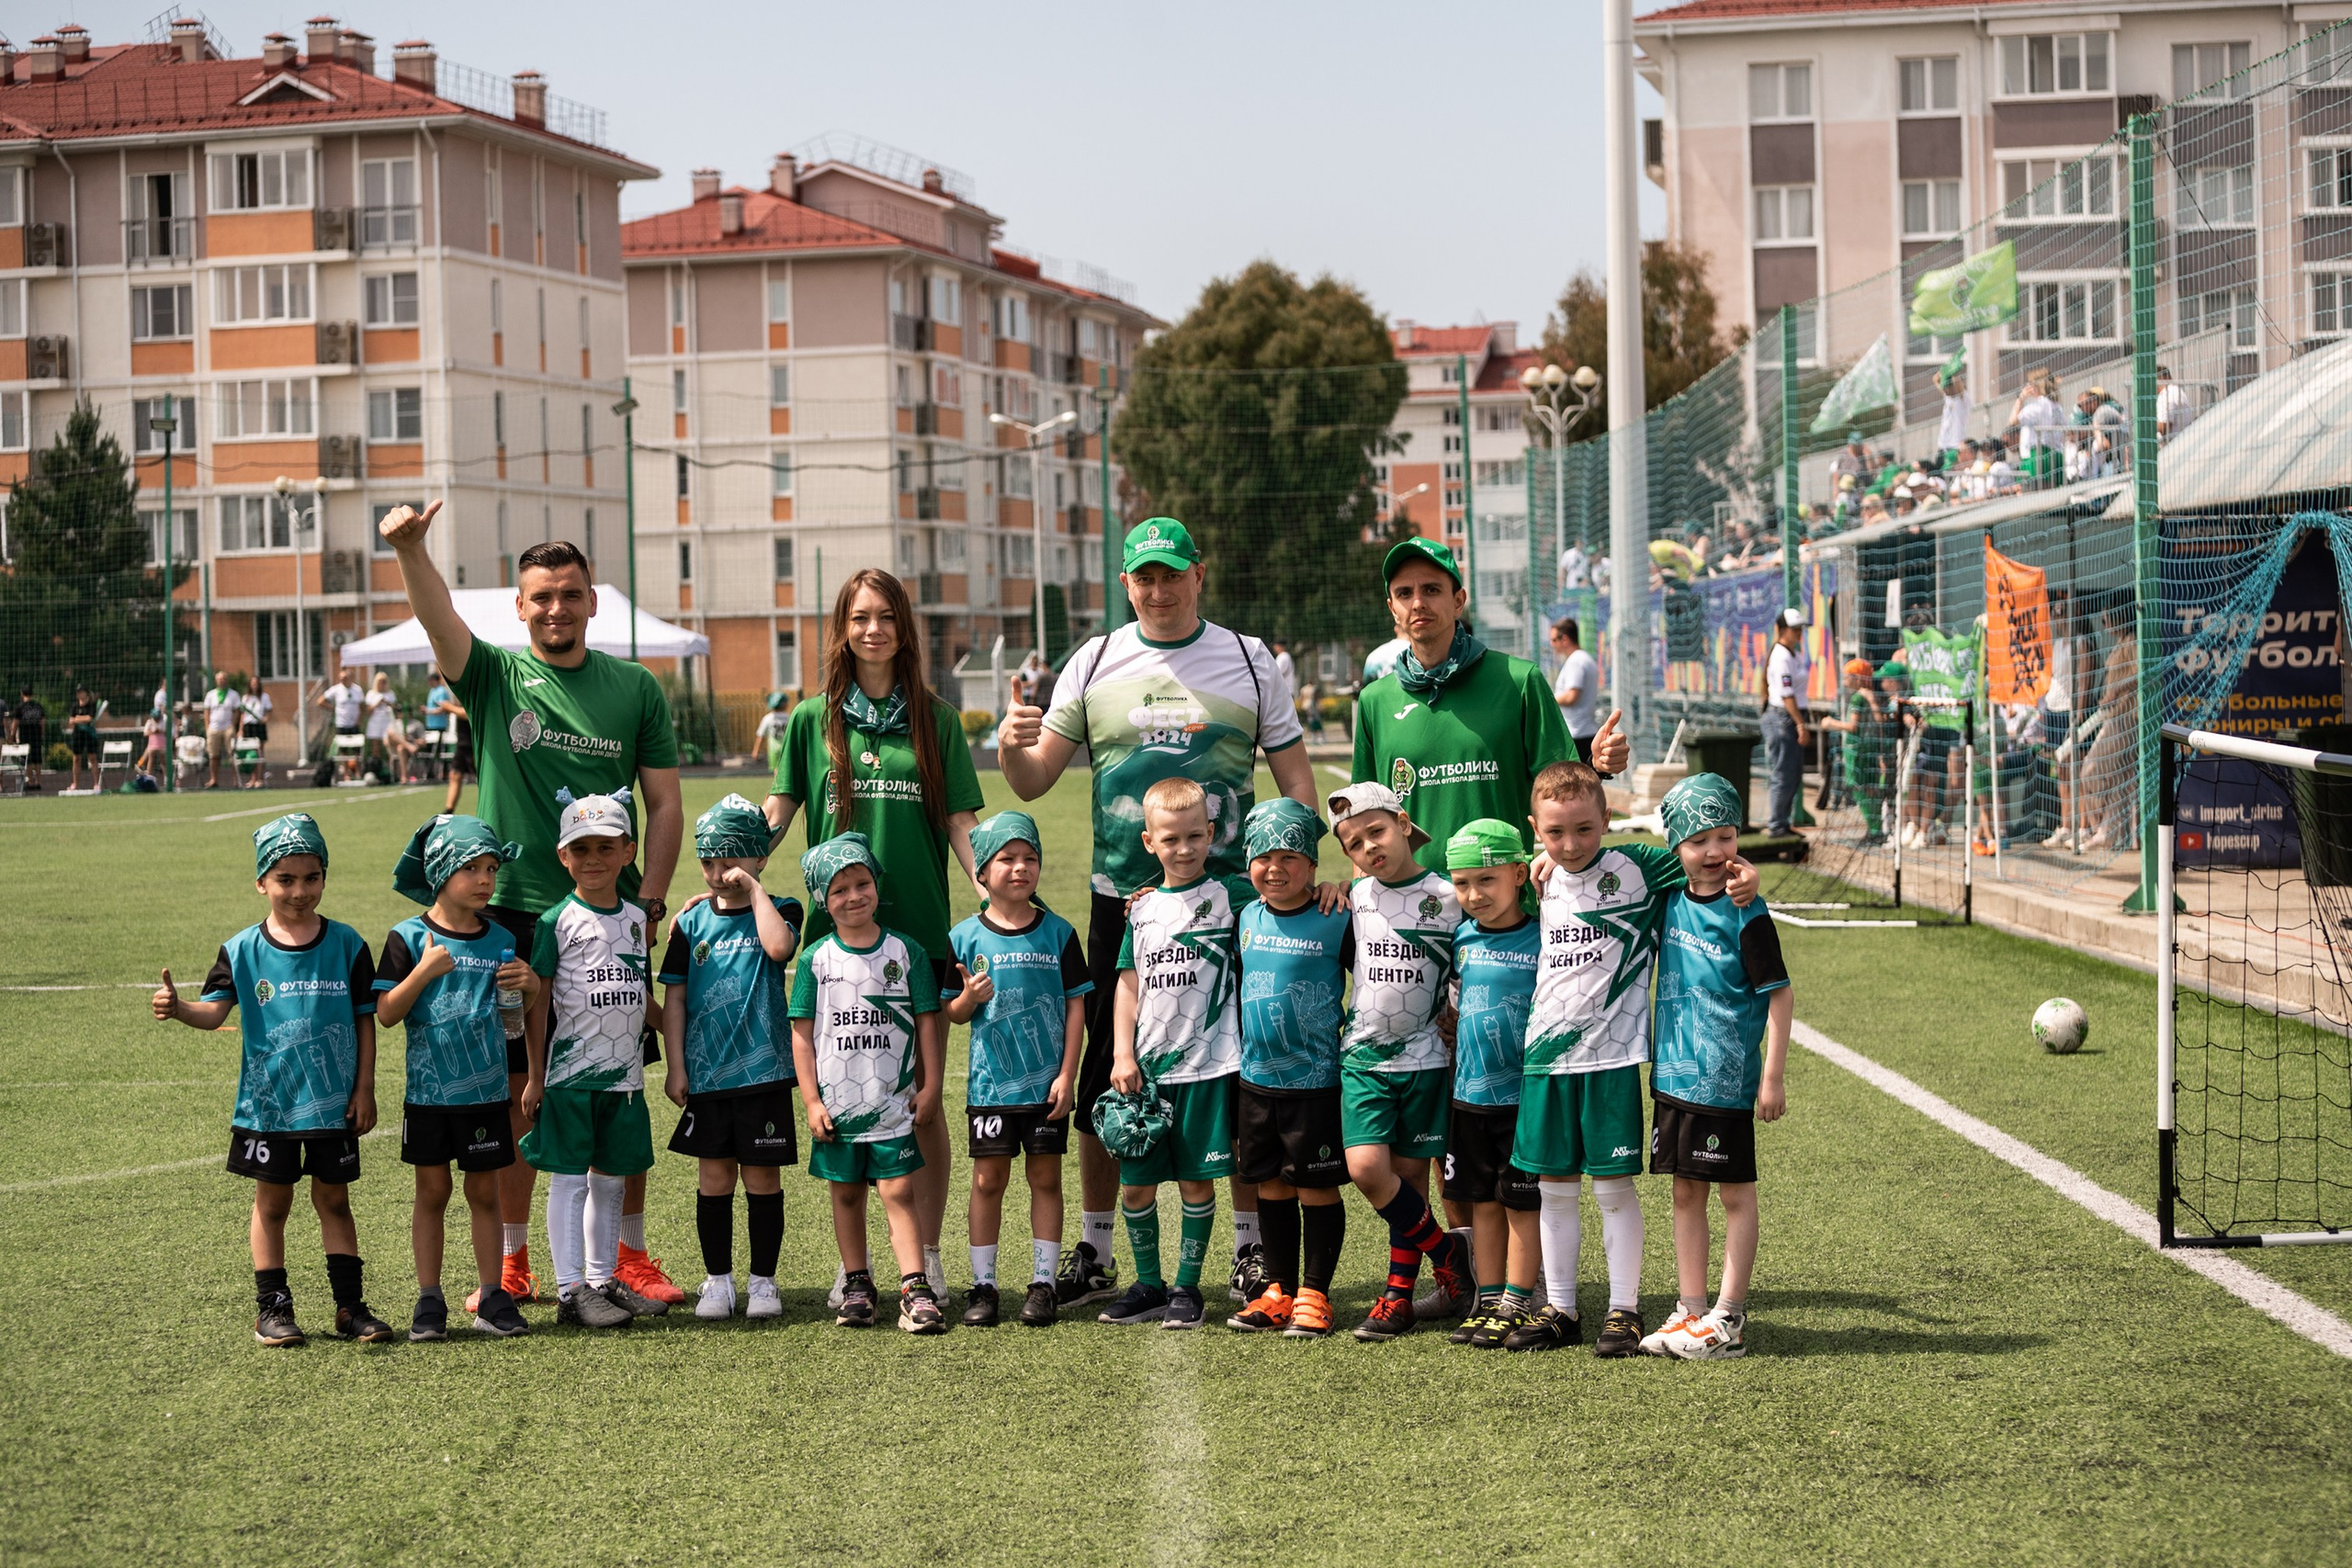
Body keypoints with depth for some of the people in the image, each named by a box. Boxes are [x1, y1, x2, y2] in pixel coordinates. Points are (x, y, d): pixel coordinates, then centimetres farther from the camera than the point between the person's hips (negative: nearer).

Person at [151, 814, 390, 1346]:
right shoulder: (242, 950, -4)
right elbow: (213, 1011, -12)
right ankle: (272, 1307, 16)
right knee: (272, 1201, 8)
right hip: (267, 1102, 0)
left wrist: (364, 1089, -1)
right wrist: (177, 1008, -34)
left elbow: (364, 1020, 2)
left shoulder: (347, 945, -2)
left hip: (333, 1101, 0)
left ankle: (350, 1305, 15)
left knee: (333, 1199, 9)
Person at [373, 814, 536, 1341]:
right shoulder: (410, 938, -5)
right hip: (429, 1089, -2)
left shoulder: (501, 940, 4)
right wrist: (425, 971, -22)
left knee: (484, 1192, 7)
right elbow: (386, 1014, -10)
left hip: (486, 1090, 2)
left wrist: (531, 985, -7)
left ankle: (491, 1298, 13)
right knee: (432, 1191, 4)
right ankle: (429, 1302, 11)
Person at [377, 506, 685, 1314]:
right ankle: (511, 1262, 13)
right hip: (511, 914, -1)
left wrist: (649, 901, -3)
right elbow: (438, 616, -17)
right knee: (512, 1091, 4)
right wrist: (410, 550, -36)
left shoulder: (635, 688, 7)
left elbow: (664, 804, 7)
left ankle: (631, 1252, 16)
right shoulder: (493, 674, 3)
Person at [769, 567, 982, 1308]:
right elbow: (775, 813, 5)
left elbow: (960, 824, 4)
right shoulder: (813, 720, 7)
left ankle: (927, 1256, 10)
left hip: (919, 929, 0)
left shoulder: (936, 720, 7)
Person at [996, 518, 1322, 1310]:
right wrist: (1010, 745, -18)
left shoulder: (1247, 661, 4)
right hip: (1122, 898, 1)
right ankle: (1094, 1253, 14)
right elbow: (1034, 782, 5)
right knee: (1104, 1076, 4)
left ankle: (1252, 1246, 14)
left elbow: (1295, 779, 6)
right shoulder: (1095, 664, 6)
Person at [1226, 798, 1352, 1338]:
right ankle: (1279, 1292, 21)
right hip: (1256, 1077, 5)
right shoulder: (1247, 918, 5)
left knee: (1317, 1188, 2)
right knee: (1271, 1187, 11)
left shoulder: (1337, 922, -9)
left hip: (1316, 1077, -5)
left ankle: (1314, 1294, 12)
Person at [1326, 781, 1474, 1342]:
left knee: (1409, 1173, 1)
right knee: (1366, 1168, -12)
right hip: (1364, 1056, 2)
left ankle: (1399, 1294, 12)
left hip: (1423, 1057, -2)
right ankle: (1446, 1253, 7)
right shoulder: (1356, 898, 5)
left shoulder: (1446, 897, -2)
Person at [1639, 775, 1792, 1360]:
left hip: (1726, 1081, -6)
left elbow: (1780, 995, -10)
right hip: (1673, 1074, 6)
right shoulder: (1671, 900, 7)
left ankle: (1729, 1318, 6)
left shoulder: (1745, 915, -11)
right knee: (1686, 1192, 11)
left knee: (1736, 1193, 2)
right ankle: (1691, 1310, 18)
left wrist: (1773, 1077, -13)